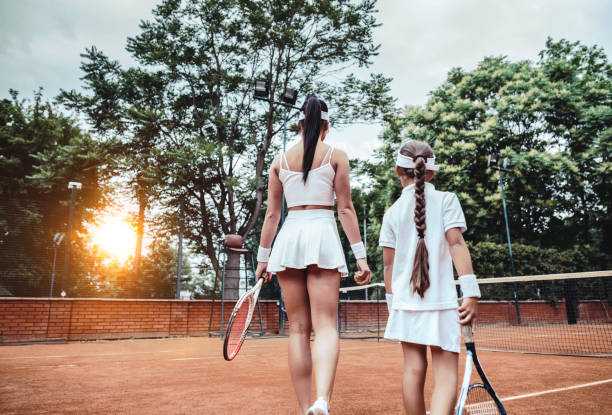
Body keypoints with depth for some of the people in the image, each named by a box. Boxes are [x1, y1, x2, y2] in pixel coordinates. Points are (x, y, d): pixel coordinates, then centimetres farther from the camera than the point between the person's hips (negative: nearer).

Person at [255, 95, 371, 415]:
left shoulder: (280, 160, 13)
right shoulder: (336, 156, 6)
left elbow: (272, 214, 10)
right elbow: (345, 209, 0)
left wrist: (263, 257, 14)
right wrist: (360, 255, 1)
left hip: (289, 237, 3)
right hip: (322, 235, -2)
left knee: (299, 329, 8)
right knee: (325, 326, -6)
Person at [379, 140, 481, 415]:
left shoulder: (393, 212, 6)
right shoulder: (446, 199, 1)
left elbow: (388, 263, 6)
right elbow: (456, 243, -9)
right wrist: (471, 292, -10)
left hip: (405, 300, 3)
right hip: (441, 301, -2)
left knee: (414, 369, 10)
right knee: (446, 374, -2)